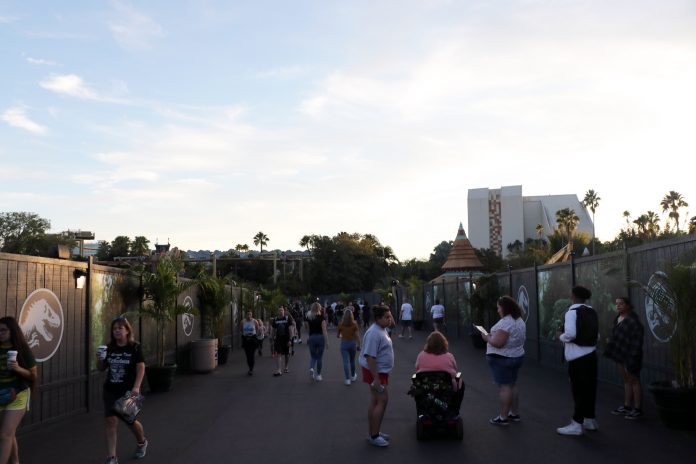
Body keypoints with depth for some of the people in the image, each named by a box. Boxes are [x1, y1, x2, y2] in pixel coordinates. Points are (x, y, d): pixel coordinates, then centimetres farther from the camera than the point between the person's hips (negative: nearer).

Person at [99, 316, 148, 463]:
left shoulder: (135, 348, -8)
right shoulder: (109, 348, 3)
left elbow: (141, 369, -12)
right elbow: (102, 368, 10)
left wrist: (136, 387, -23)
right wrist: (99, 359, -11)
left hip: (128, 391, -3)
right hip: (110, 391, 3)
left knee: (130, 421, 11)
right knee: (111, 421, -7)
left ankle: (142, 442, 43)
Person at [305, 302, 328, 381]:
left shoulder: (308, 317, 1)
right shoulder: (321, 317, -10)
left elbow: (308, 330, 8)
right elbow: (324, 331, -13)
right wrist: (327, 341, -9)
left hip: (311, 338, 3)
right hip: (320, 337, -3)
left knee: (313, 356, 14)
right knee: (319, 357, 8)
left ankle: (311, 368, -13)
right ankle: (318, 375, 12)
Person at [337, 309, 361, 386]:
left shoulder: (341, 324, -5)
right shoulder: (354, 324, -6)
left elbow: (337, 335, 2)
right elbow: (357, 335, -12)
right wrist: (358, 345, -6)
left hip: (344, 343, -1)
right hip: (352, 343, 1)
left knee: (346, 362, -1)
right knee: (352, 360, 20)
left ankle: (347, 379, -6)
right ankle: (353, 376, 35)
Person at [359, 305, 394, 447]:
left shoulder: (382, 330, 10)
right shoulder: (374, 333, -23)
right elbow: (370, 357, -26)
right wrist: (376, 378, -27)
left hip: (381, 371, 10)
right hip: (375, 371, -10)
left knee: (375, 402, 14)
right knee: (382, 400, -9)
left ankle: (373, 433, 23)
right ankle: (374, 436, -5)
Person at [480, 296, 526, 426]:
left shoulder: (505, 322, -22)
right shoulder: (519, 320, 11)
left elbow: (498, 343, -27)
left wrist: (487, 337, -9)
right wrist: (493, 335, 14)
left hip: (502, 359, -10)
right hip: (517, 356, 10)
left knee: (504, 386, -5)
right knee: (513, 384, 17)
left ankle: (503, 417, 0)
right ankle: (515, 414, 25)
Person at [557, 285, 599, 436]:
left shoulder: (572, 312, -13)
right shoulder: (592, 312, 9)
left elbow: (570, 334, -24)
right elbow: (597, 335, 11)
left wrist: (561, 337, -5)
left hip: (577, 357, -7)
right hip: (591, 354, 7)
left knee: (578, 389, -2)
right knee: (589, 388, 15)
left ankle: (577, 424, 4)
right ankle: (590, 420, 25)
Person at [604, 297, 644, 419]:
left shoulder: (632, 320, -18)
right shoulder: (618, 318, 9)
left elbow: (637, 340, -20)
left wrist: (633, 357, -23)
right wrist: (611, 341, 8)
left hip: (631, 355, -9)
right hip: (621, 354, 9)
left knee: (634, 381, -1)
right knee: (627, 380, 15)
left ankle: (637, 409, 6)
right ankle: (627, 406, 23)